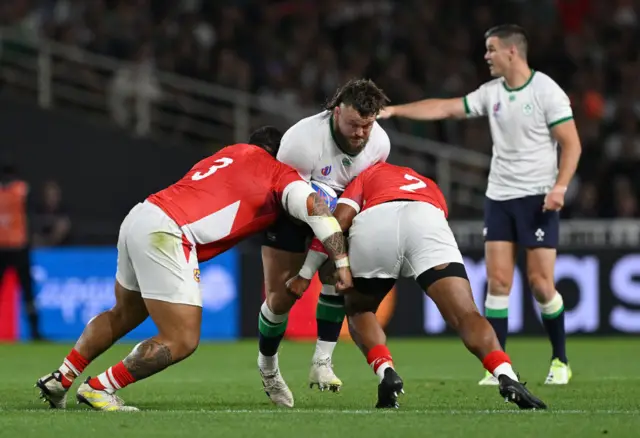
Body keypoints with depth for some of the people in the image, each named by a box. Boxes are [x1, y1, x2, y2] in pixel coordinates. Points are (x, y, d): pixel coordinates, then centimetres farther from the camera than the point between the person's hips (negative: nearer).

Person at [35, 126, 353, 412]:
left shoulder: (232, 153, 26)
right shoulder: (278, 173, 5)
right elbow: (316, 209, -8)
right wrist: (342, 262, -7)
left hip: (139, 216, 9)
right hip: (165, 234, -9)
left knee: (124, 316, 30)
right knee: (182, 341, -3)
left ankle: (59, 380, 32)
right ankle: (98, 389, 2)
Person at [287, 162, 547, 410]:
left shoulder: (369, 174, 38)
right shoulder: (431, 189, 45)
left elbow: (339, 219, 21)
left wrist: (305, 274, 23)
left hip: (372, 222, 0)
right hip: (425, 220, 0)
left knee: (358, 312, 25)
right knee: (466, 316, -1)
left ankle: (386, 373, 1)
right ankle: (506, 378, -25)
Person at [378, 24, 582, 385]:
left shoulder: (546, 92, -10)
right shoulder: (491, 93, 7)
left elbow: (572, 143, -11)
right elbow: (445, 108, 11)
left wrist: (560, 186, -22)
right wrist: (395, 110, 8)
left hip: (537, 198, -5)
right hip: (499, 197, 5)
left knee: (541, 281, -7)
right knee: (498, 281, -3)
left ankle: (561, 361, 10)